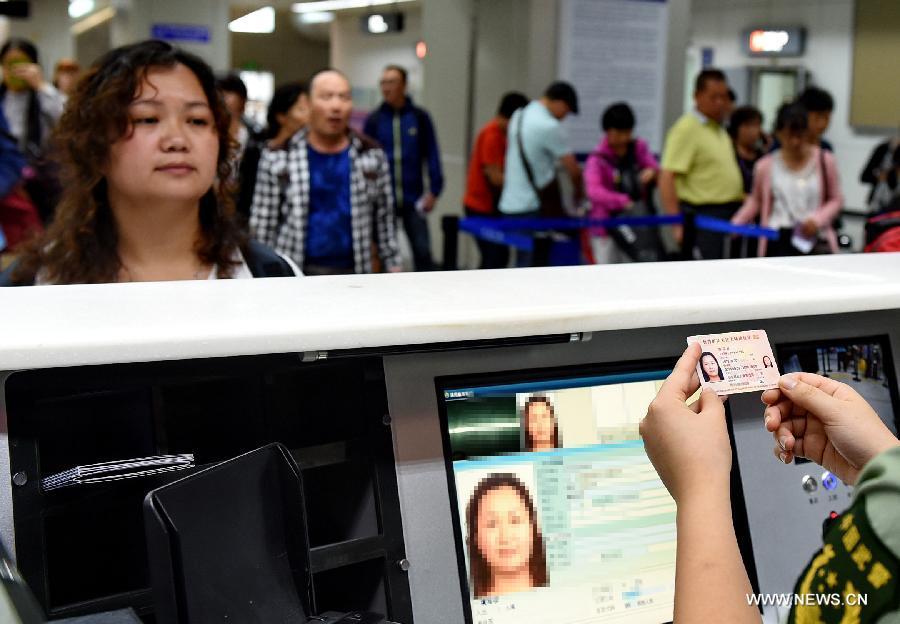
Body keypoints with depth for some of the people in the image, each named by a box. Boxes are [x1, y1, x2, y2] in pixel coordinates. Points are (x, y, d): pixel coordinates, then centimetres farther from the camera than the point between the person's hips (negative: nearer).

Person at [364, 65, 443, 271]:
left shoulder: (419, 117, 1)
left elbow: (432, 155, 1)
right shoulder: (374, 120, 3)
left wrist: (434, 190, -5)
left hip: (413, 200, -1)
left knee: (422, 251, -4)